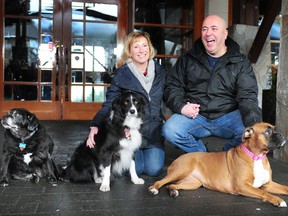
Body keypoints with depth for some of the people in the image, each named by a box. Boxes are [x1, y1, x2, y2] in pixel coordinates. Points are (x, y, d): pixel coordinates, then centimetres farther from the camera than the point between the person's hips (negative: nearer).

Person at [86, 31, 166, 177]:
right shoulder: (121, 74, -7)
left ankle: (150, 152, 27)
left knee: (154, 170, -8)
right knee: (136, 169, -12)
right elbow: (109, 104, -8)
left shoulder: (160, 72, 3)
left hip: (154, 130, 3)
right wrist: (95, 125, -20)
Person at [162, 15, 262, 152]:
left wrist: (254, 125, -25)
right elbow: (172, 86, 11)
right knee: (169, 131, -27)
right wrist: (181, 106, -11)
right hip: (195, 116, 1)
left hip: (228, 116, 0)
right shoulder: (188, 59, 10)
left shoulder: (240, 62, 5)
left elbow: (247, 96, -6)